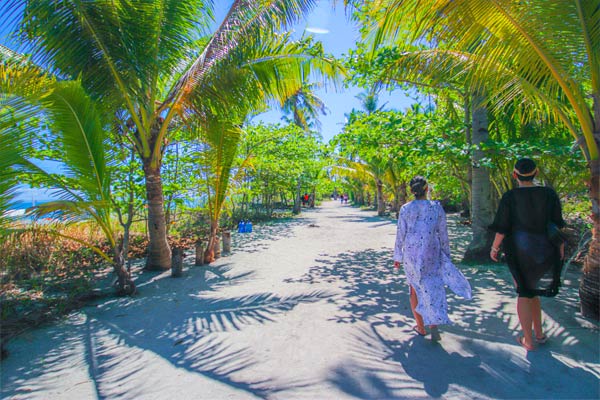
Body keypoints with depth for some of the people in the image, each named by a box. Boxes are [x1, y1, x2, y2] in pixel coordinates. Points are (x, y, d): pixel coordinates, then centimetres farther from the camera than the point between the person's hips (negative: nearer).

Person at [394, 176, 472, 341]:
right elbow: (442, 234, 0)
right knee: (433, 289, 11)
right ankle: (434, 327, -1)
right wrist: (446, 256, 11)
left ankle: (421, 327, 25)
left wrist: (397, 257, 5)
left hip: (410, 255, 0)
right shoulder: (436, 208, -4)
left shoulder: (405, 209, -6)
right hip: (431, 255, 0)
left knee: (415, 290, 15)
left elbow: (400, 234, -4)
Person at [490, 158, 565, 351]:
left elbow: (502, 227, -11)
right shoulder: (549, 194, -4)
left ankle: (528, 340, 17)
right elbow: (557, 225, 0)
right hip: (544, 251, 3)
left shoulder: (510, 197, -12)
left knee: (524, 293, 11)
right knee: (533, 290, 23)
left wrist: (494, 248, 1)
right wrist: (561, 247, 13)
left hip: (519, 251, -3)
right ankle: (539, 333, 31)